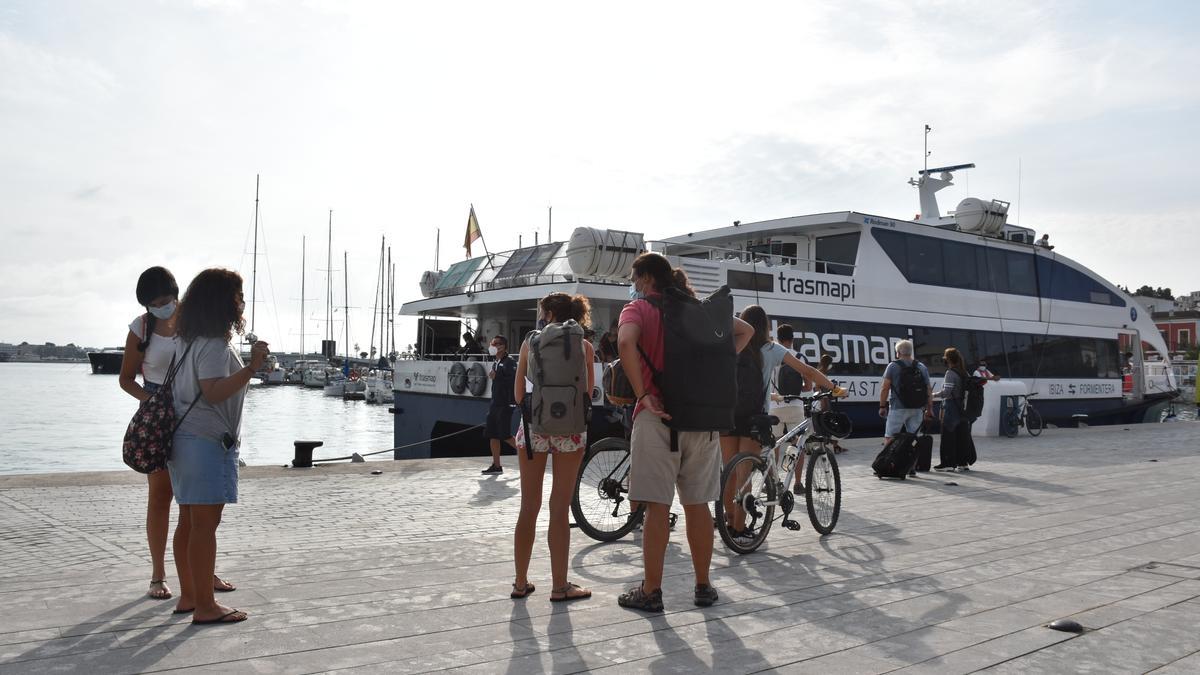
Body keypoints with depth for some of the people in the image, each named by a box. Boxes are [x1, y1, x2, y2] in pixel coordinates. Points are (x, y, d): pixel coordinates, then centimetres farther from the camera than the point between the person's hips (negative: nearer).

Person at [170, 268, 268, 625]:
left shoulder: (188, 340, 14)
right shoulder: (214, 344, -15)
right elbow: (213, 393, -25)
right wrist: (251, 368, -31)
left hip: (184, 438, 10)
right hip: (207, 442, -10)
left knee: (188, 521, 14)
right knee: (205, 525, -6)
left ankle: (188, 596, 23)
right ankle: (205, 606, -1)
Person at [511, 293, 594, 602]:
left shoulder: (530, 342, 5)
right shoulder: (584, 346, 4)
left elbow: (518, 395, 6)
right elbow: (588, 394, 5)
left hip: (533, 427, 1)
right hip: (570, 430, -1)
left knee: (529, 508, 11)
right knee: (560, 509, 5)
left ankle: (521, 582, 17)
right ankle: (559, 586, 9)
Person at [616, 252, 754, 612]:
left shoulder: (638, 308, -3)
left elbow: (626, 343, -24)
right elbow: (745, 331, 21)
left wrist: (642, 394, -18)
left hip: (658, 416, -5)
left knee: (657, 506, 0)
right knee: (697, 504, 12)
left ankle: (651, 591, 6)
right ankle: (704, 586, 19)